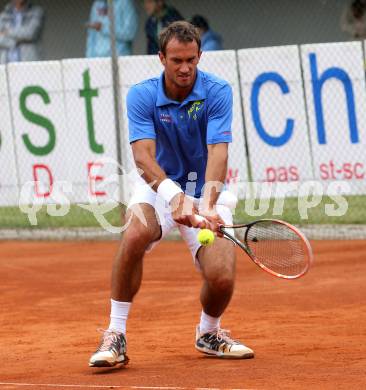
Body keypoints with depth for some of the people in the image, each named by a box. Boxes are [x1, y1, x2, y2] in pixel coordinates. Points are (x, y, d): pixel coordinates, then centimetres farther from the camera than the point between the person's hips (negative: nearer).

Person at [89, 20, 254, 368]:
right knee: (136, 234, -34)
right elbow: (143, 156, -25)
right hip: (160, 187, 0)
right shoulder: (142, 96, -13)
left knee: (222, 277, -19)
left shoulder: (217, 92, -15)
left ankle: (208, 333, 17)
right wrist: (172, 195, -45)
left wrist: (207, 205, -44)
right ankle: (115, 336, -23)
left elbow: (218, 153, -26)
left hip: (206, 192, 0)